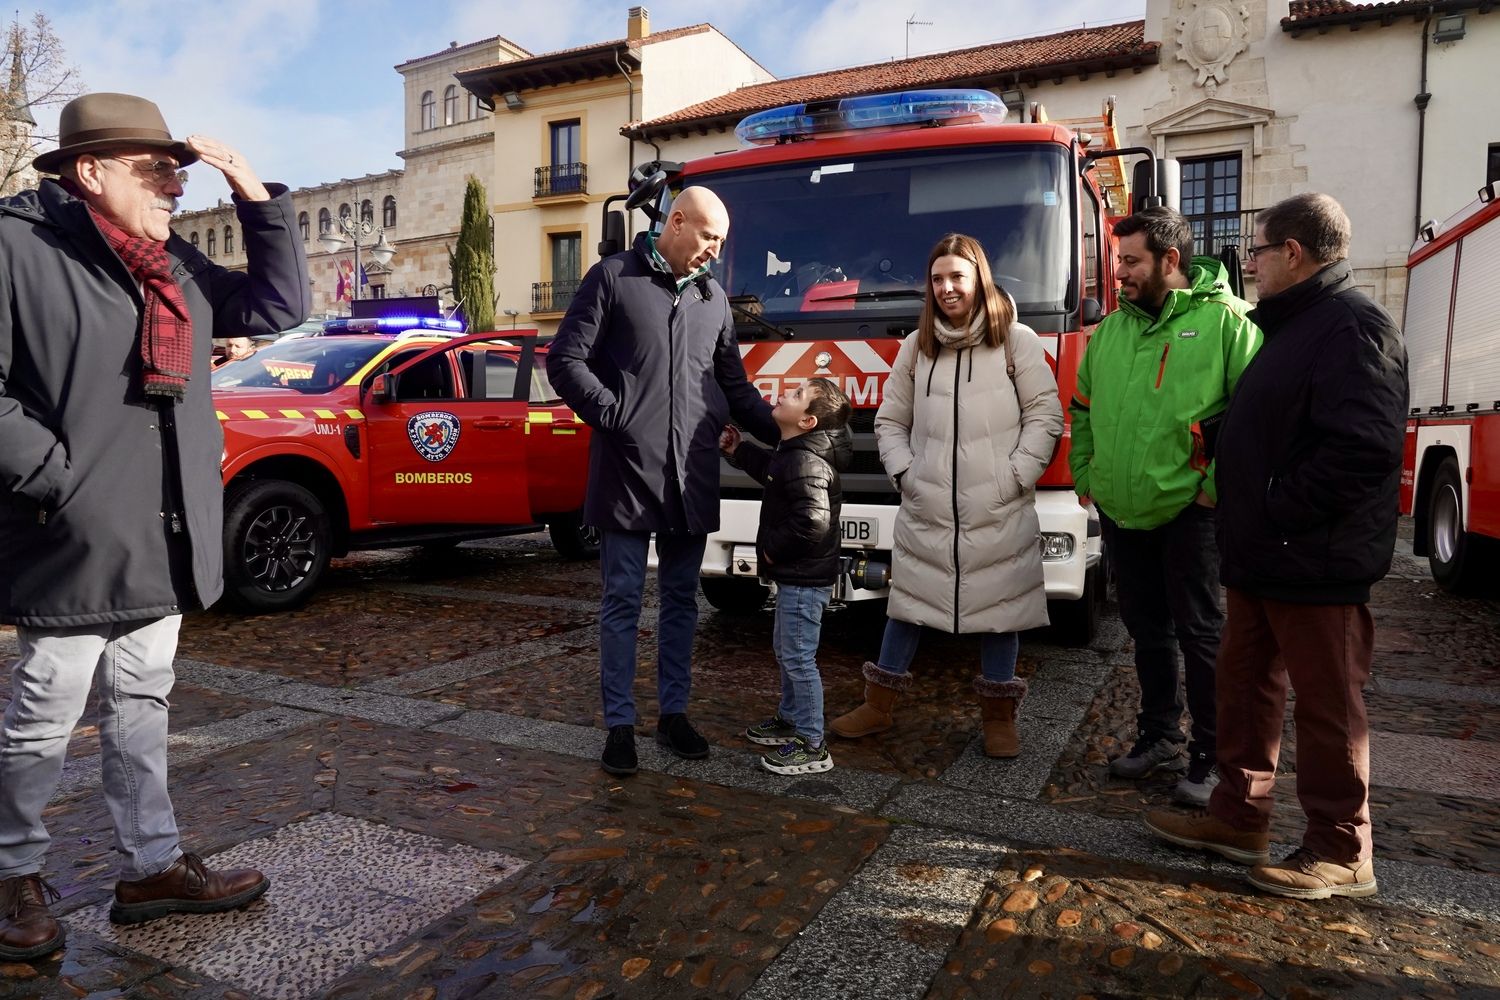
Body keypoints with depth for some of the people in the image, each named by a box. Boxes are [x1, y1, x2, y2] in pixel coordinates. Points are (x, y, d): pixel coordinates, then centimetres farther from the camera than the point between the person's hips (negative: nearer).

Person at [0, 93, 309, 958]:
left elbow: (281, 304, 13)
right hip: (73, 544, -7)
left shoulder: (178, 266, 12)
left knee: (142, 705, 15)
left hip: (162, 543, 7)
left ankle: (153, 865, 27)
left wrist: (256, 195, 5)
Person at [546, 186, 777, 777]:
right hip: (627, 470, -5)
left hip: (692, 476, 5)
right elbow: (565, 360, -3)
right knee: (622, 600, 2)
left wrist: (782, 434, 11)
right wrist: (615, 416, -12)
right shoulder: (613, 278, 1)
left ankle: (673, 714, 23)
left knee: (681, 599, 11)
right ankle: (619, 723, 13)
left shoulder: (713, 298, 15)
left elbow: (735, 385, 20)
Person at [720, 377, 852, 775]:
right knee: (785, 649, 22)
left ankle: (812, 745, 7)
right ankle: (790, 720, 39)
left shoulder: (806, 462, -24)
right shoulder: (793, 454, 9)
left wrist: (773, 548, -19)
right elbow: (770, 471, 32)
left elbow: (813, 522, -32)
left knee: (798, 657, -3)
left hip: (804, 579, -11)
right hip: (796, 575, 11)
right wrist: (738, 451, 23)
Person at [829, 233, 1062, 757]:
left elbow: (1045, 415, 0)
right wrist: (904, 472, 2)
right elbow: (890, 420, 15)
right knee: (906, 601, 9)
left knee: (999, 605, 6)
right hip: (925, 510, 3)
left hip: (999, 513, -2)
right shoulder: (917, 346, 11)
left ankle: (998, 714, 21)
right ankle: (879, 705, 22)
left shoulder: (1016, 340, 1)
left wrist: (1017, 475, -9)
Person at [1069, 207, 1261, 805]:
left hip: (1187, 510, -6)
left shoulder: (1224, 319, -7)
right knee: (1146, 627, 16)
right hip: (1121, 509, 6)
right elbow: (1083, 406, 20)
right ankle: (1159, 737, 31)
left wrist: (1219, 487, -14)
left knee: (1198, 631, 3)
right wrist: (1085, 475, 11)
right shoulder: (1111, 328, 12)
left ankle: (1209, 755, 17)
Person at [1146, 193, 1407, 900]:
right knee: (1245, 684, 16)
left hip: (1316, 563, -10)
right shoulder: (1290, 325, 17)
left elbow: (1362, 448, -26)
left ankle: (1342, 854, 18)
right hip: (1260, 557, 10)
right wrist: (1240, 505, 14)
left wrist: (1276, 513, -21)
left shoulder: (1353, 327, -16)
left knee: (1327, 707, 3)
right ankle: (1239, 818, 30)